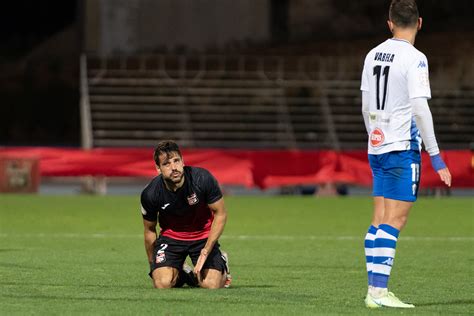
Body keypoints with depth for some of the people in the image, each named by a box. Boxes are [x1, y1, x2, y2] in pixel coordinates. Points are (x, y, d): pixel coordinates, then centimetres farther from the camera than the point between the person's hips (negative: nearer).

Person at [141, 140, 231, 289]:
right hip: (171, 236, 1)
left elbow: (220, 214, -12)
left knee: (211, 285, -17)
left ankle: (222, 265, 20)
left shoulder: (203, 179, -25)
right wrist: (153, 265, 6)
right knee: (162, 283, -21)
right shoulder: (150, 195, -21)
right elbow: (149, 230, -2)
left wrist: (205, 252, -18)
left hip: (203, 235, -1)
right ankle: (181, 272, 16)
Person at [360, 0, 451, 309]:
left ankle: (375, 290, 8)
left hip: (377, 147, 7)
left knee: (380, 220, 9)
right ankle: (379, 291, -13)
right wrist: (435, 156, -12)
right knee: (394, 220, -8)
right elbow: (420, 109, -16)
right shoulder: (414, 59, -12)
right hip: (403, 147, -7)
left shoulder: (373, 55, 10)